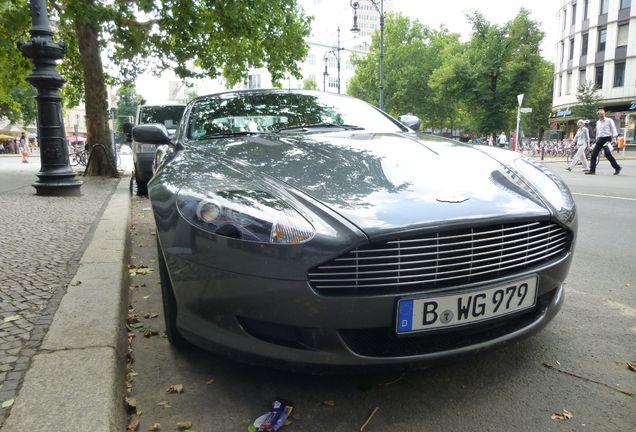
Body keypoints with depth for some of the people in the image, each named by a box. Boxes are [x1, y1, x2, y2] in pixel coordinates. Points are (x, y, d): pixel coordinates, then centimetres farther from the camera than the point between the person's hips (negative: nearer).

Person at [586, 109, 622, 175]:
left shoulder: (609, 120, 0)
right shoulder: (597, 122, 18)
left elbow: (613, 128, -6)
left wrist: (614, 136, -18)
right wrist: (597, 139, 22)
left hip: (607, 138, -6)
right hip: (600, 139, 6)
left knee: (607, 153, -19)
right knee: (594, 153, -2)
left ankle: (617, 168, -4)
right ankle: (592, 170, 2)